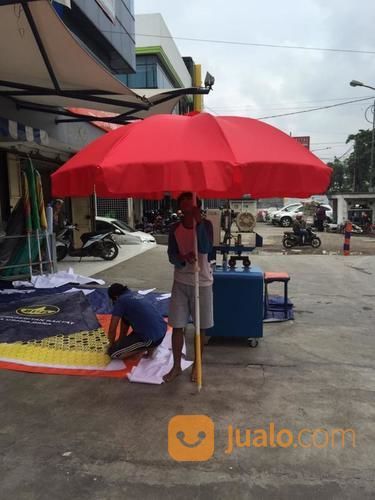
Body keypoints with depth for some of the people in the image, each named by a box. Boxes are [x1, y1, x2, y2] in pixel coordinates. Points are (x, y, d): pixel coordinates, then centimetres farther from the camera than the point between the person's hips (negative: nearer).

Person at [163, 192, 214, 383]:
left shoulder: (206, 225, -6)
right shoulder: (175, 228, 0)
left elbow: (206, 249, -22)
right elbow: (171, 256, -5)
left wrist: (198, 222, -28)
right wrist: (183, 258, -27)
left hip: (202, 282, -1)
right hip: (180, 282, 2)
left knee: (200, 327, 9)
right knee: (177, 326, 6)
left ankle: (196, 365, 27)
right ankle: (176, 366, 23)